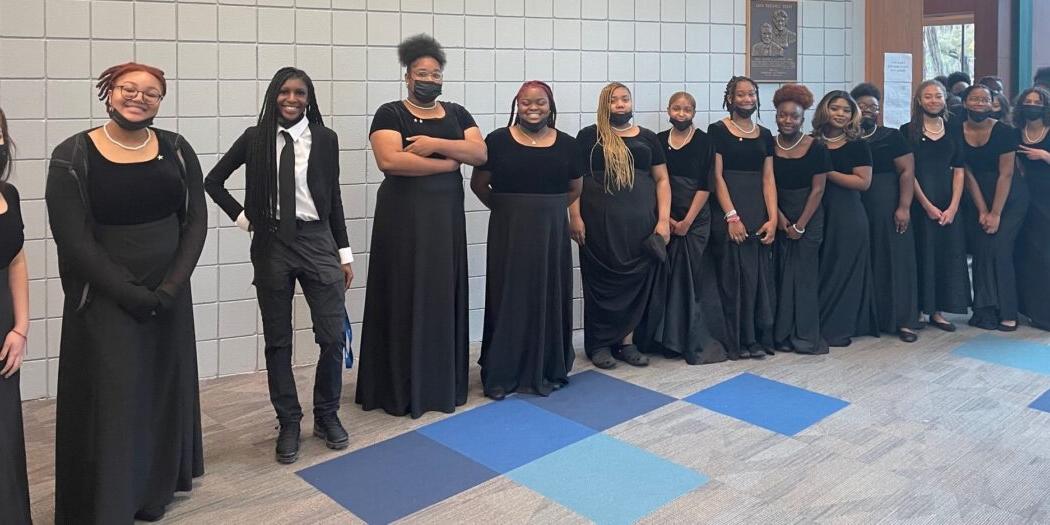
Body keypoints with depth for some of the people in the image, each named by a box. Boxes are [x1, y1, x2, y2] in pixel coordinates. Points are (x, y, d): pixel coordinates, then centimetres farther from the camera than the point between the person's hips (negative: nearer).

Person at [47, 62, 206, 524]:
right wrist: (129, 292, -15)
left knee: (164, 393, 13)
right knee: (108, 402, 2)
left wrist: (170, 286, -11)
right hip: (104, 301, -3)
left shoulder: (176, 149, 2)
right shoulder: (73, 156, -7)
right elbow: (73, 239, -11)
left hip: (169, 297, 3)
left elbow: (196, 221, -1)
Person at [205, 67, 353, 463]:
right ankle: (288, 423, 21)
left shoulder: (325, 139, 2)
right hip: (272, 244, 0)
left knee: (332, 336, -2)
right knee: (277, 340, 7)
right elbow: (213, 181, 12)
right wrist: (243, 217, 0)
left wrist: (345, 253, 5)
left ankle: (327, 415, 20)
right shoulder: (255, 138, 2)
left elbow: (334, 197, 6)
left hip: (317, 241, 0)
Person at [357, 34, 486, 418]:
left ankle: (442, 382, 18)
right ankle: (401, 387, 9)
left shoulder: (457, 114, 12)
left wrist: (435, 144, -15)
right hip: (403, 216, -4)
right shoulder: (389, 114, -2)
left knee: (442, 295, 8)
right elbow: (389, 160, -19)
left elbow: (480, 153, -2)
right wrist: (450, 161, -13)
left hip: (446, 215, 4)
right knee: (404, 297, 0)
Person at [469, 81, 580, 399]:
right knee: (509, 298, 3)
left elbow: (575, 188, 14)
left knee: (548, 298, 9)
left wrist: (547, 209, 7)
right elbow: (478, 184, 4)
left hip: (551, 231, 2)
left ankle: (547, 370, 22)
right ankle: (501, 374, 13)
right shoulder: (498, 140, -3)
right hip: (508, 231, -2)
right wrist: (507, 208, 4)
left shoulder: (566, 144, 2)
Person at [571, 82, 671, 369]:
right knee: (603, 280, 2)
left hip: (640, 221, 3)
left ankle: (626, 341, 14)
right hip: (600, 221, -2)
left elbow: (662, 180, 9)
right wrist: (575, 217, -9)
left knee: (636, 280, 3)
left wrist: (663, 219, -1)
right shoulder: (588, 136, 5)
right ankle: (600, 344, 13)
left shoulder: (648, 138, 12)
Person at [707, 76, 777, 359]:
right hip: (729, 211, -4)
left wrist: (773, 219, -4)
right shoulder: (718, 130, -2)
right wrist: (732, 217, -15)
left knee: (760, 276, 7)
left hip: (760, 213, 5)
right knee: (734, 275, -1)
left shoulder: (764, 135, 12)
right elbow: (717, 176, -8)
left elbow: (768, 179, 7)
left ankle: (759, 337, 18)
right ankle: (736, 340, 8)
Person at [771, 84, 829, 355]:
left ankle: (806, 337, 7)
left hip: (809, 218, -2)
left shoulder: (816, 148, -5)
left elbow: (817, 190, -5)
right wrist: (781, 220, -9)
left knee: (805, 275, -1)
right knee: (780, 274, 3)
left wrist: (800, 225, -9)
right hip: (778, 218, 2)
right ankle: (782, 334, 12)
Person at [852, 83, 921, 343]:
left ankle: (903, 321, 7)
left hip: (888, 208, -1)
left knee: (895, 259, 1)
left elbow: (907, 171, -2)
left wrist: (904, 207, -12)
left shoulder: (891, 136, 4)